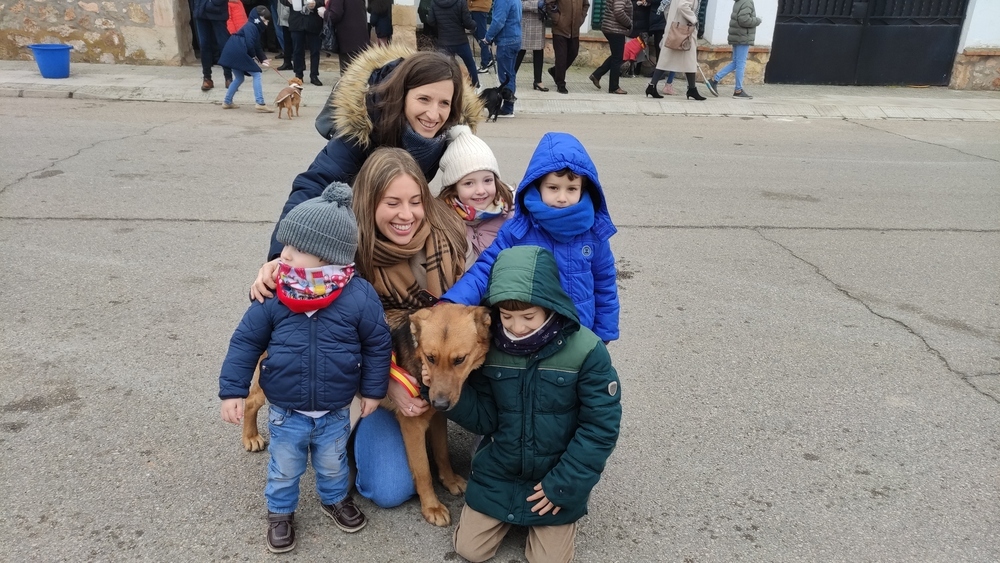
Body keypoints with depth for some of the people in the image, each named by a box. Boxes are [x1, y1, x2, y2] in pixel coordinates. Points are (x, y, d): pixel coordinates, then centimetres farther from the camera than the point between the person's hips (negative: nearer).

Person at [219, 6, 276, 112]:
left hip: (233, 54, 10)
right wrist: (253, 56, -5)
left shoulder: (256, 28, 22)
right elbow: (249, 44, -20)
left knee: (239, 78, 23)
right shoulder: (251, 26, -9)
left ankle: (227, 102, 29)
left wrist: (262, 59, 9)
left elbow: (257, 46, 20)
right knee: (257, 75, -6)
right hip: (238, 53, -10)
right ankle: (260, 104, -12)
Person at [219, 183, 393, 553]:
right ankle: (280, 512, 48)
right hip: (286, 412, 0)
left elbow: (378, 344, -8)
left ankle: (335, 499, 54)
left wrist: (373, 390, -1)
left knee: (333, 465, 26)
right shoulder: (273, 297, -18)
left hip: (334, 412, 0)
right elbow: (246, 343, -7)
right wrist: (232, 391, -7)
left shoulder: (359, 297, -22)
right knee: (284, 469, 21)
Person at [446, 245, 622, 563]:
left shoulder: (586, 351, -22)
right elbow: (484, 418, -6)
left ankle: (559, 496, 27)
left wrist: (564, 485, -15)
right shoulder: (489, 347, -11)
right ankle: (505, 508, 31)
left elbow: (601, 426, -16)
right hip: (498, 471, 3)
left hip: (556, 475, -2)